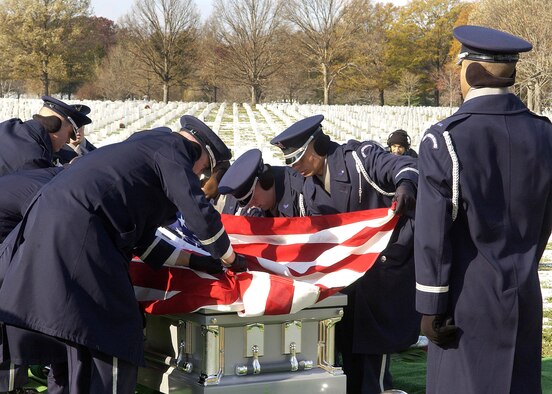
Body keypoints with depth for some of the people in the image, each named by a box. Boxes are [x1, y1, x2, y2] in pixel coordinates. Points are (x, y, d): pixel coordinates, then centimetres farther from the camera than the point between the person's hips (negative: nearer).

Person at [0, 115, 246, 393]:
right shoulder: (172, 148, 4)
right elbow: (198, 211, -7)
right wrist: (227, 257, 7)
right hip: (77, 231, -10)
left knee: (83, 328, 19)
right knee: (116, 336, -6)